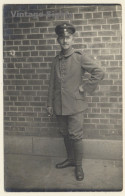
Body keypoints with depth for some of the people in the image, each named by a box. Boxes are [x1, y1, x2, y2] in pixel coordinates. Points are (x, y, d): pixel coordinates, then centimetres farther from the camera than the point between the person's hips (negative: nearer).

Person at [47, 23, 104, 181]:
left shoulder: (80, 58, -6)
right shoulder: (56, 60, 8)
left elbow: (99, 73, -10)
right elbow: (52, 84, 12)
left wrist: (84, 88, -11)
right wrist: (50, 104, 11)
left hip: (75, 105, -5)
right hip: (59, 106, 5)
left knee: (76, 136, 1)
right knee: (65, 134, 16)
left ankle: (78, 165, 19)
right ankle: (70, 159, 35)